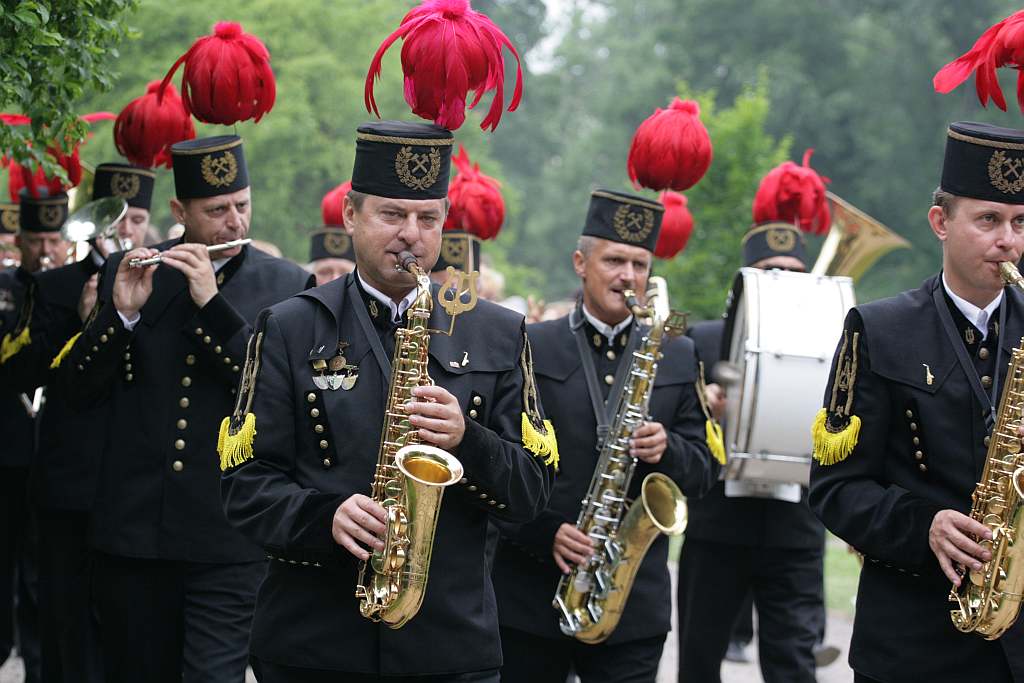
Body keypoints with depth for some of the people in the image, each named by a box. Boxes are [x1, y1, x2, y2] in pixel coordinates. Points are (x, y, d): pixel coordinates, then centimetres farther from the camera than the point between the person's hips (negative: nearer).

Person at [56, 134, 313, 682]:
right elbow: (77, 390, 3)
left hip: (230, 537, -2)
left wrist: (212, 304, -18)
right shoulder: (127, 273, 7)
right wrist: (120, 313, -15)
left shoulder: (286, 285, 1)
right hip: (132, 529, 3)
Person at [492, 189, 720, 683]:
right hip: (530, 595, -1)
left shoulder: (677, 358, 11)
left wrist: (666, 451, -12)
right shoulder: (528, 347, 2)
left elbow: (703, 471, 10)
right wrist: (544, 532, -14)